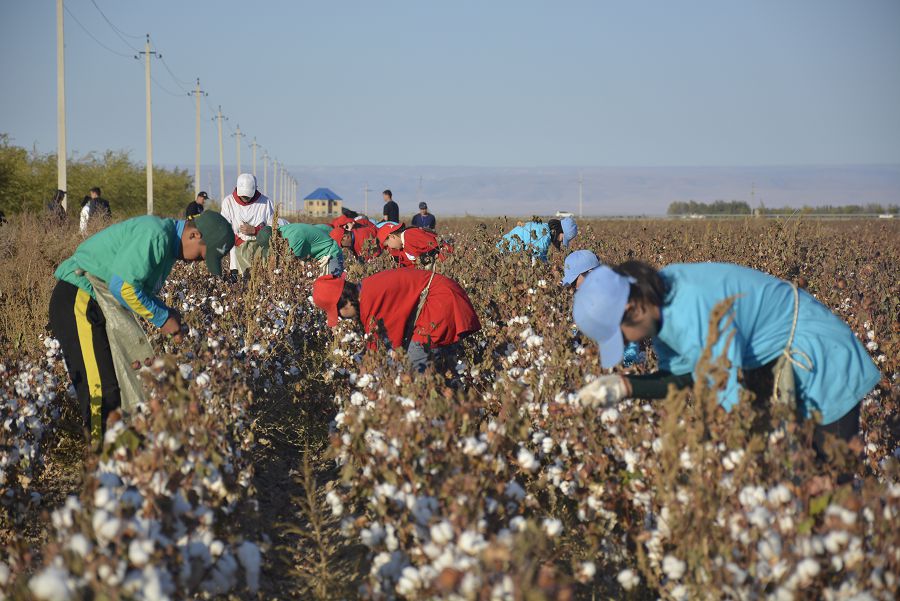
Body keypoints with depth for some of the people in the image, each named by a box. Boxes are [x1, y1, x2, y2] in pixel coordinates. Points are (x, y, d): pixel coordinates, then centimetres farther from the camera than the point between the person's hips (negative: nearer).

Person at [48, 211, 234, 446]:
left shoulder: (168, 243, 11)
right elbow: (123, 287, -28)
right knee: (102, 388, -13)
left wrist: (167, 312, 1)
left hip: (98, 306, 11)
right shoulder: (156, 235, -22)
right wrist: (162, 318, -16)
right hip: (77, 300, -11)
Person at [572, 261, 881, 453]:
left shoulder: (691, 314, -36)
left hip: (820, 363, -9)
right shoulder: (657, 301, -7)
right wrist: (625, 386, -17)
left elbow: (729, 404, -36)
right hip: (770, 363, 9)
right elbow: (683, 376, -3)